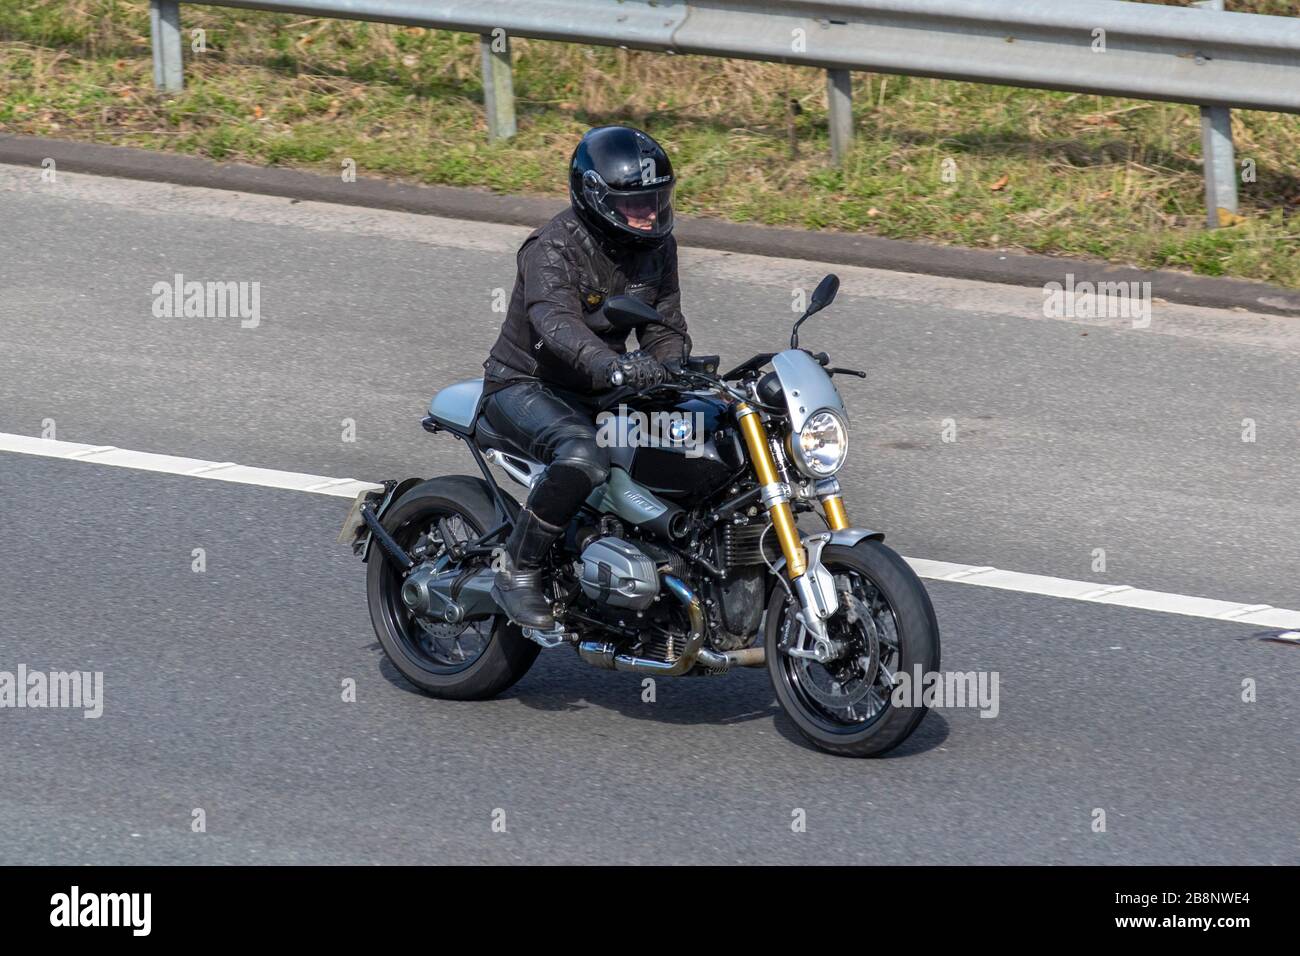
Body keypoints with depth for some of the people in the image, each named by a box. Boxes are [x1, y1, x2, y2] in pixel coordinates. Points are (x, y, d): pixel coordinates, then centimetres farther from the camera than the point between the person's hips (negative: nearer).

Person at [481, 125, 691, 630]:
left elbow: (666, 327, 5)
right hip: (525, 385, -7)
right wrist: (613, 366, -60)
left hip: (597, 392, 7)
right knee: (583, 458, -37)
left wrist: (671, 369, -20)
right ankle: (517, 573, -22)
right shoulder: (554, 249, -23)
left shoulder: (657, 247, 2)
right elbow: (557, 323, -40)